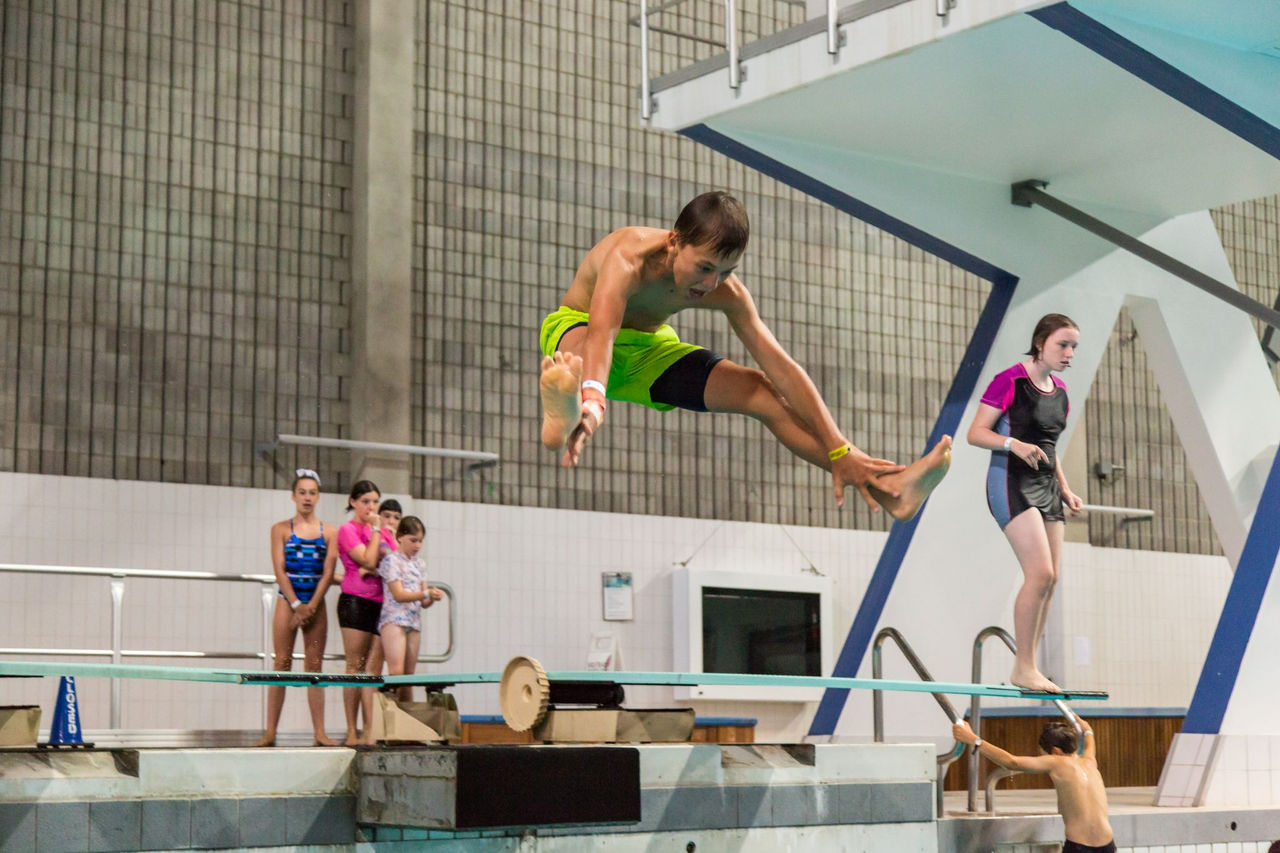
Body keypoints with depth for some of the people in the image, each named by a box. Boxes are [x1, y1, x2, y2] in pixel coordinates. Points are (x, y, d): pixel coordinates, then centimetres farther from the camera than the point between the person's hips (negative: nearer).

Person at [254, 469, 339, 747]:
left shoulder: (329, 532, 6)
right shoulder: (281, 529, 3)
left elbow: (328, 573, 0)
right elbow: (279, 570, -4)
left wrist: (311, 607, -10)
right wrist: (296, 605, -12)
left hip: (316, 604, 1)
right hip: (287, 602, -1)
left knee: (314, 666, 2)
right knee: (282, 664, -4)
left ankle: (319, 732, 1)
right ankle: (270, 732, -4)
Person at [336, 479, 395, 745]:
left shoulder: (384, 532, 19)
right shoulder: (348, 530, -1)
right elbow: (368, 559, -13)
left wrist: (373, 568, -7)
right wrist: (375, 529, -4)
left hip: (381, 603, 5)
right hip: (356, 601, -5)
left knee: (373, 668, -1)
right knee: (355, 667, -4)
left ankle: (371, 732, -4)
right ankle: (352, 732, -2)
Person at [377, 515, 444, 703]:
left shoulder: (419, 564, 17)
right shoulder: (391, 560, -4)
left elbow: (423, 603, 14)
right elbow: (398, 594, -13)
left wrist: (431, 598, -8)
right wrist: (426, 593, -24)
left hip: (414, 623, 7)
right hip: (394, 621, -7)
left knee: (409, 675, 5)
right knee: (396, 672, -18)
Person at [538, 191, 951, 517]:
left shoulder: (726, 292, -21)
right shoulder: (629, 259, -35)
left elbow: (782, 368, -22)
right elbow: (601, 334, -53)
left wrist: (840, 452, -26)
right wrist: (593, 401, -74)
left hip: (649, 353, 4)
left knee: (763, 393, -14)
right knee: (581, 341, -43)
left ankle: (885, 488, -24)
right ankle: (565, 415, -81)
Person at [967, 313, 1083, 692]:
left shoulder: (1059, 390, 14)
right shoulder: (1009, 381, -9)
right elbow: (976, 433, -11)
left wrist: (1065, 490, 15)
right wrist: (1014, 443, -26)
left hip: (1047, 486, 8)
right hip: (1012, 481, -8)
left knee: (1050, 579, 3)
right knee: (1040, 573, -17)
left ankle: (1029, 667, 9)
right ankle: (1023, 668, -9)